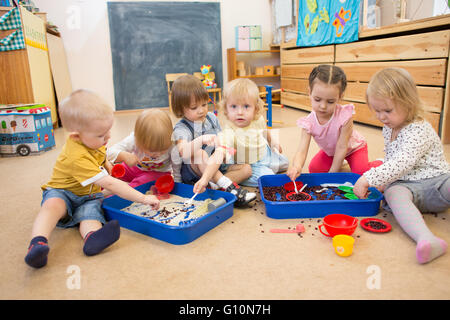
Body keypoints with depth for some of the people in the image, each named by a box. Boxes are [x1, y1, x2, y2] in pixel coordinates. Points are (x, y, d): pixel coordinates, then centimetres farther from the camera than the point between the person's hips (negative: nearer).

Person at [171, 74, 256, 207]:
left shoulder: (211, 117, 5)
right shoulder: (181, 128, -15)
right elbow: (183, 151, -35)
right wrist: (200, 140, -51)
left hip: (217, 167, 6)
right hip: (194, 172, -6)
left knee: (246, 169, -10)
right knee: (200, 154, -37)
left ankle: (213, 185, -30)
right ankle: (229, 187, -37)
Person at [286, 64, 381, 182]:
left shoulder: (344, 116, -40)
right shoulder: (308, 123, -31)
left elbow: (342, 147, -31)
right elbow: (302, 151, -39)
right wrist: (296, 166, -63)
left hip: (353, 147, -4)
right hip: (330, 151, 4)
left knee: (362, 172, -24)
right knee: (314, 169, -9)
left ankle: (379, 163, 12)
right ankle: (338, 161, 20)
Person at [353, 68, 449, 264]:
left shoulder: (419, 130, -16)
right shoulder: (389, 129, 11)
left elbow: (402, 163, -30)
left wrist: (368, 179, -34)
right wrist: (384, 180, 6)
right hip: (405, 185, 5)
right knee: (393, 194, -33)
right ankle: (427, 240, -56)